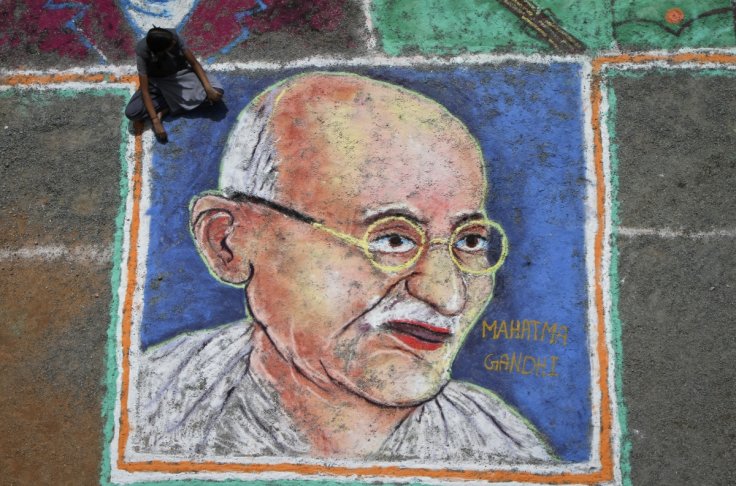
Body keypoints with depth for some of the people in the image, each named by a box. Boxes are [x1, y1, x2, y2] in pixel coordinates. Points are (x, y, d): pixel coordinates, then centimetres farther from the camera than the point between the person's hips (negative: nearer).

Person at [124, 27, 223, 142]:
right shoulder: (142, 52, -30)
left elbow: (194, 63, -15)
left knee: (217, 91, -24)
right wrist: (156, 122, -37)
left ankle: (165, 109, -16)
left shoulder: (173, 37, -26)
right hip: (157, 82, -2)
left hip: (180, 75, 2)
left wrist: (208, 89, -28)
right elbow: (145, 91, -29)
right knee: (131, 112, -26)